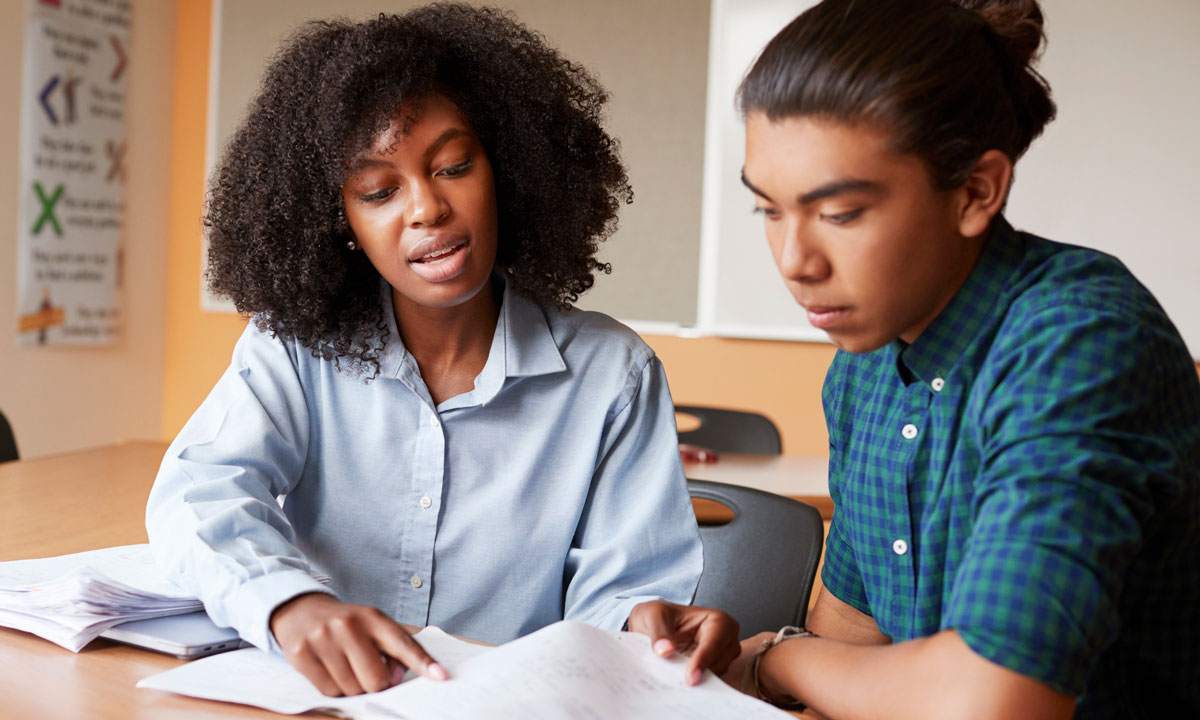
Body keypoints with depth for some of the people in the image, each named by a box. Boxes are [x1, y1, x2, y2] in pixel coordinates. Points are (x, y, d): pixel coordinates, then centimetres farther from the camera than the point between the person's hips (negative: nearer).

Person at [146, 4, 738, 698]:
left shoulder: (612, 374, -2)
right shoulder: (295, 347, 0)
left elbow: (614, 587, -2)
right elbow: (198, 492, -13)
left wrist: (641, 620, -26)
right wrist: (289, 601, -34)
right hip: (311, 697, 0)